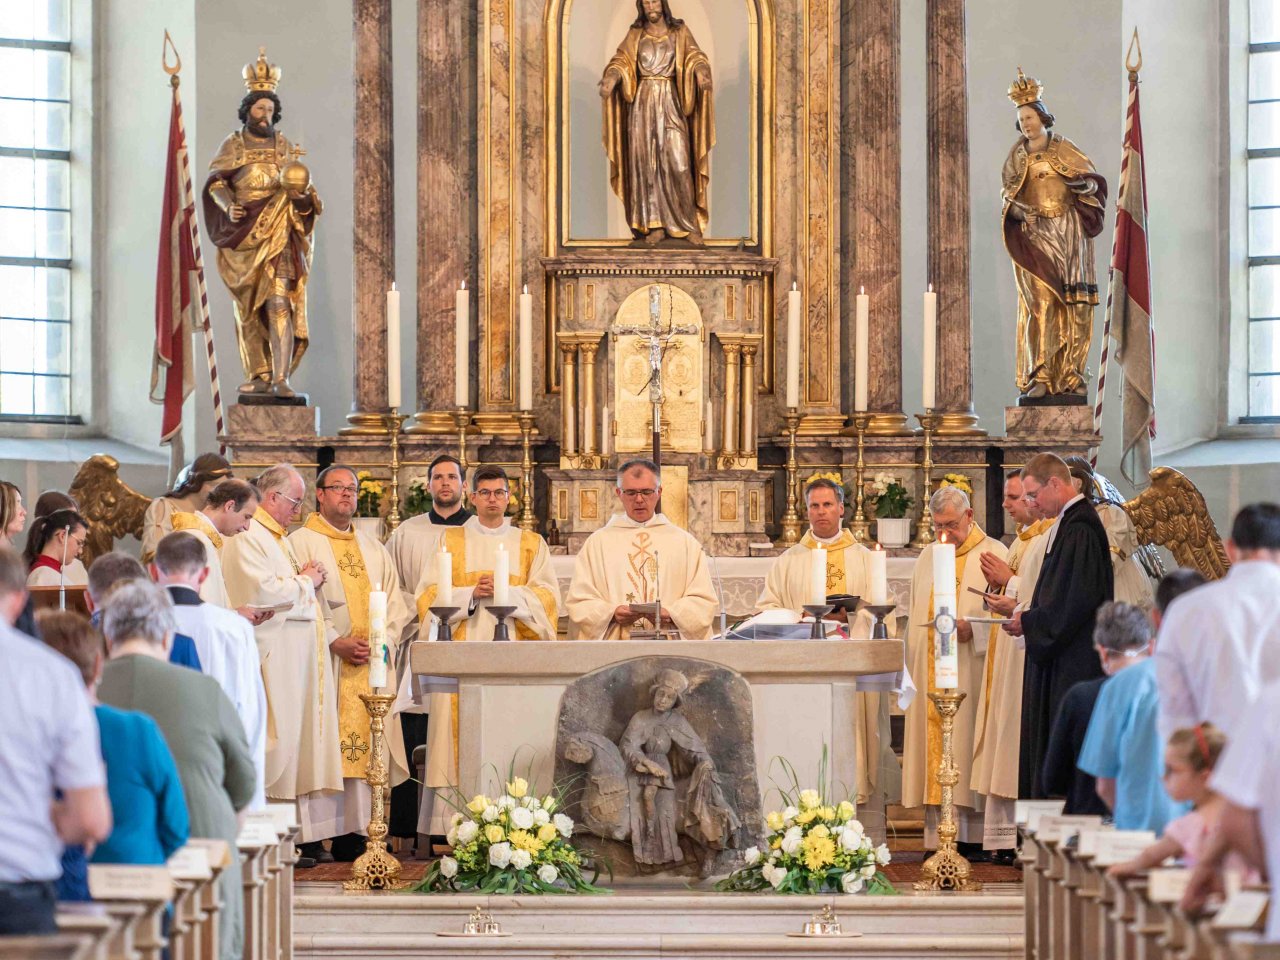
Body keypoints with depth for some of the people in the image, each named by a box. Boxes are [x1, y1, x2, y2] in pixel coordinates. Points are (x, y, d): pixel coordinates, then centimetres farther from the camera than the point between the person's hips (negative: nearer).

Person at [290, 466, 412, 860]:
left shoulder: (374, 548, 20)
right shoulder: (301, 543, 4)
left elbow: (395, 604, 15)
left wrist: (381, 641, -4)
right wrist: (336, 641, -16)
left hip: (372, 665, 5)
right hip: (324, 663, -5)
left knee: (365, 747, -1)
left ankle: (356, 833, -1)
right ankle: (315, 836, -11)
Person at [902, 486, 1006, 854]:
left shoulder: (994, 554, 1)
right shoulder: (927, 557, 19)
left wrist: (972, 628, -21)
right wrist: (913, 666, 14)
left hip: (971, 672, -5)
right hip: (931, 670, 5)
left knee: (968, 742, -7)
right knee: (934, 746, 0)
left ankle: (976, 836, -5)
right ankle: (939, 836, -1)